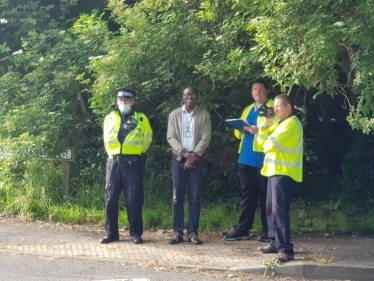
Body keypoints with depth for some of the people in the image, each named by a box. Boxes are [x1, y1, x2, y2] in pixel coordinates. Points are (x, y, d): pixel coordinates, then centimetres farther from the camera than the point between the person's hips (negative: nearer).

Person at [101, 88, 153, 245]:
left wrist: (135, 152, 6)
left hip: (133, 164, -2)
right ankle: (111, 233, 9)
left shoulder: (141, 119, 5)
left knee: (134, 200, -2)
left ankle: (136, 233, 6)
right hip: (114, 162, 2)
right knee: (111, 198, 2)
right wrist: (114, 154, 7)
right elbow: (107, 140, 14)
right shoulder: (110, 118, 12)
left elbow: (147, 139, 7)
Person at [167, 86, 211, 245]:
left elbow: (206, 138, -3)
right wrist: (185, 153, -14)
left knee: (195, 197, 0)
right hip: (179, 158, 1)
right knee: (177, 197, 1)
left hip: (197, 159, -1)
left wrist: (194, 155, -14)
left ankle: (193, 232, 4)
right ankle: (177, 232, 4)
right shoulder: (174, 115, 7)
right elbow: (171, 137, 0)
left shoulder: (204, 115, 5)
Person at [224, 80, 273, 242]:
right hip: (246, 158, 7)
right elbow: (238, 133, 22)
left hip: (263, 159, -6)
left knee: (265, 195, -1)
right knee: (247, 195, 9)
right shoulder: (248, 110, 22)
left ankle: (268, 231, 5)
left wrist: (258, 130, -23)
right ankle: (242, 230, 12)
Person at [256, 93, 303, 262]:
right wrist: (266, 124, -1)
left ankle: (286, 249, -15)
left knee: (279, 209, -15)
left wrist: (266, 145, 1)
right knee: (271, 208, 13)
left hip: (285, 172, -10)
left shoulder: (291, 123, -13)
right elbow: (262, 141, 13)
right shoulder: (278, 122, 19)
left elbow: (272, 143, -22)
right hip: (275, 171, 10)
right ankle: (275, 243, 23)